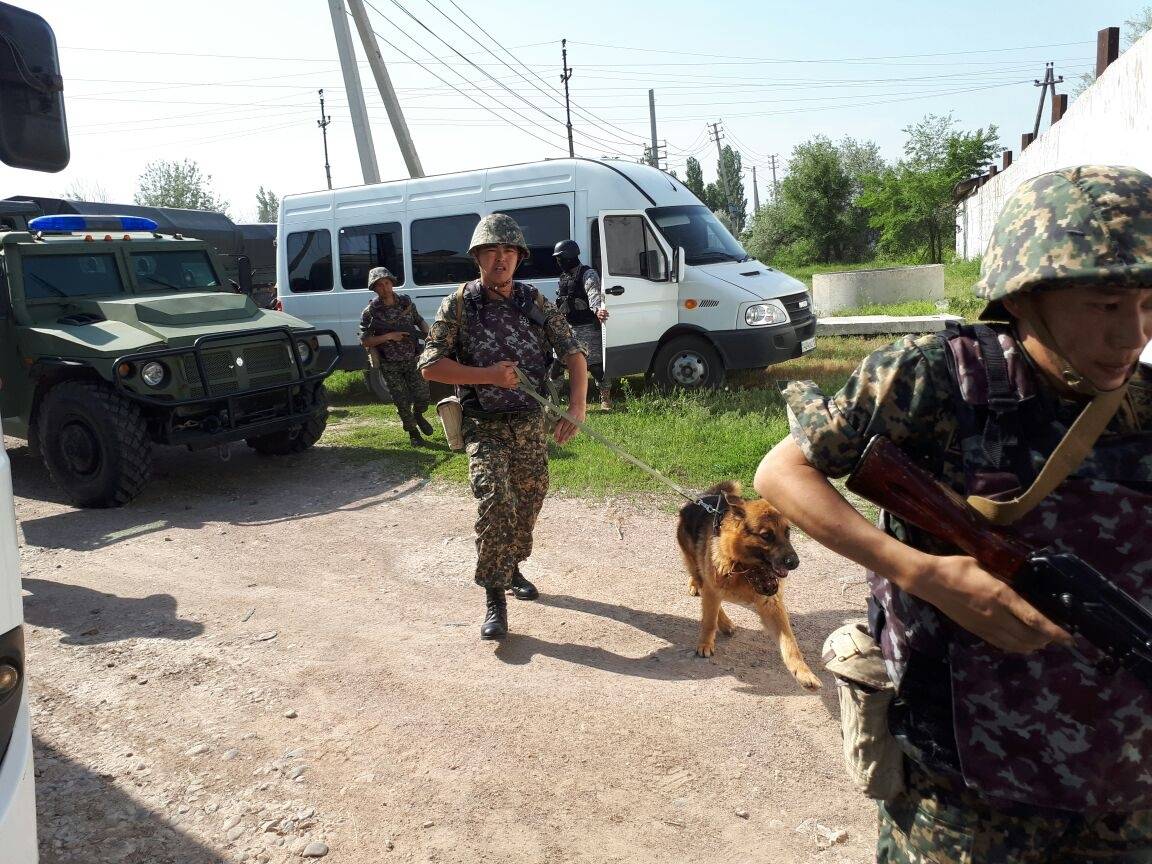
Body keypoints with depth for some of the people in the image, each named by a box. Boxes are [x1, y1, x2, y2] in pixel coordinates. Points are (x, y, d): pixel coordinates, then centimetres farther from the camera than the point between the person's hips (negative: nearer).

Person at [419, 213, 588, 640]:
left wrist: (577, 406, -14)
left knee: (528, 502, 14)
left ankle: (511, 567, 39)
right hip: (485, 426, -4)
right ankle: (494, 596, -9)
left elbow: (573, 352, 1)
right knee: (494, 500, -20)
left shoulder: (534, 301, 1)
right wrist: (487, 375, -19)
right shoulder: (460, 303, -6)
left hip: (530, 423, 4)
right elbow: (430, 365, -9)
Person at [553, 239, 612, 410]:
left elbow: (594, 295, -28)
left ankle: (605, 399, 9)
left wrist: (597, 310, -47)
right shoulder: (563, 277, 15)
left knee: (595, 364, -5)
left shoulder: (588, 275, -10)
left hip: (587, 328, -8)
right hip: (568, 328, 8)